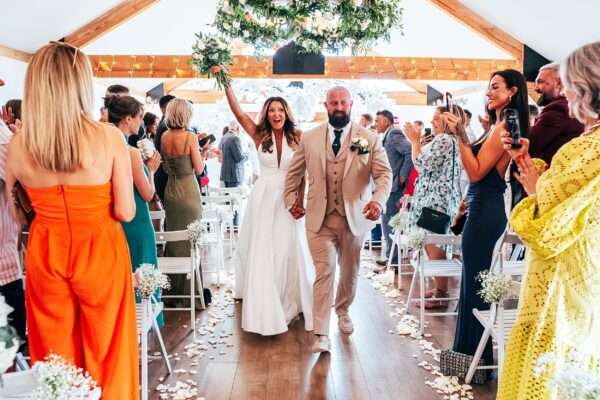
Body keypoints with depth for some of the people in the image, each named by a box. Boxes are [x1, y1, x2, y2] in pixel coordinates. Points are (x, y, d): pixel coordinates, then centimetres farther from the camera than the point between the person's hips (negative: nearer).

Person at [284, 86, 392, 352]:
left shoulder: (369, 139, -2)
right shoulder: (309, 138, 3)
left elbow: (384, 174, -7)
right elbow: (294, 172, 15)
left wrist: (378, 200, -24)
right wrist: (291, 199, 10)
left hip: (354, 218, 1)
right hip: (319, 218, -1)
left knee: (349, 272, 18)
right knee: (324, 273, -6)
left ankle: (343, 310, 45)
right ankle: (321, 334, 1)